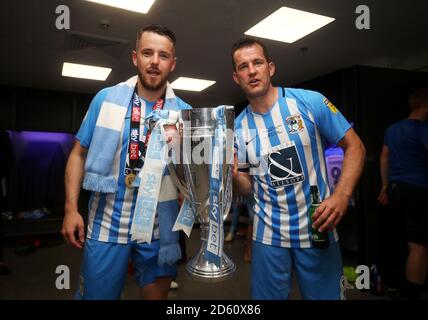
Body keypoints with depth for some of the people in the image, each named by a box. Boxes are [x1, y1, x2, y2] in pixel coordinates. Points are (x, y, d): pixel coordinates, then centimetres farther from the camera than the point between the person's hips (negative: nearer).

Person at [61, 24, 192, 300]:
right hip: (107, 221, 0)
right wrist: (71, 208, -3)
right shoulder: (106, 98, -2)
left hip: (158, 226, 1)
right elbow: (79, 154, 3)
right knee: (95, 294, 13)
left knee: (157, 293, 16)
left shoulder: (184, 112, -1)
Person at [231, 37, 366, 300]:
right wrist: (233, 174, -18)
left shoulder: (310, 102, -8)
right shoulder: (238, 127, 0)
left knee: (326, 294, 15)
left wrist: (342, 195, -19)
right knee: (267, 296, 17)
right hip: (268, 233, 2)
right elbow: (246, 187, 5)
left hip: (317, 229, -1)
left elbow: (354, 146, -4)